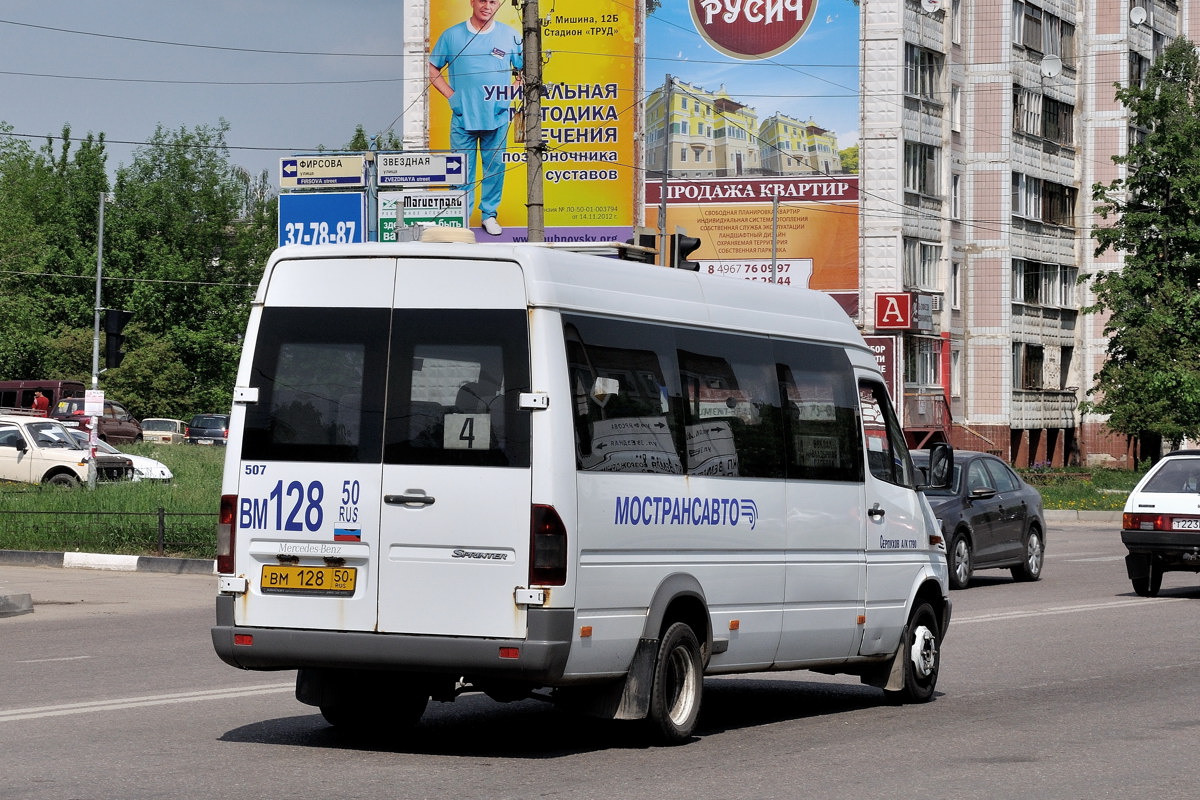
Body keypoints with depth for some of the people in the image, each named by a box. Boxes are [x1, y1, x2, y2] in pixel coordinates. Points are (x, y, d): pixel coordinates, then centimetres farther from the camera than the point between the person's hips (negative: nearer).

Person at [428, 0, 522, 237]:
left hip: (497, 117, 1)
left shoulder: (509, 36, 5)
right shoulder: (452, 35, 3)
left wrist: (510, 92, -3)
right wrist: (450, 94, -1)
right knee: (462, 170, 1)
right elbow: (432, 69, 10)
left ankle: (489, 215, 17)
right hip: (463, 117, -1)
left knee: (495, 167, 5)